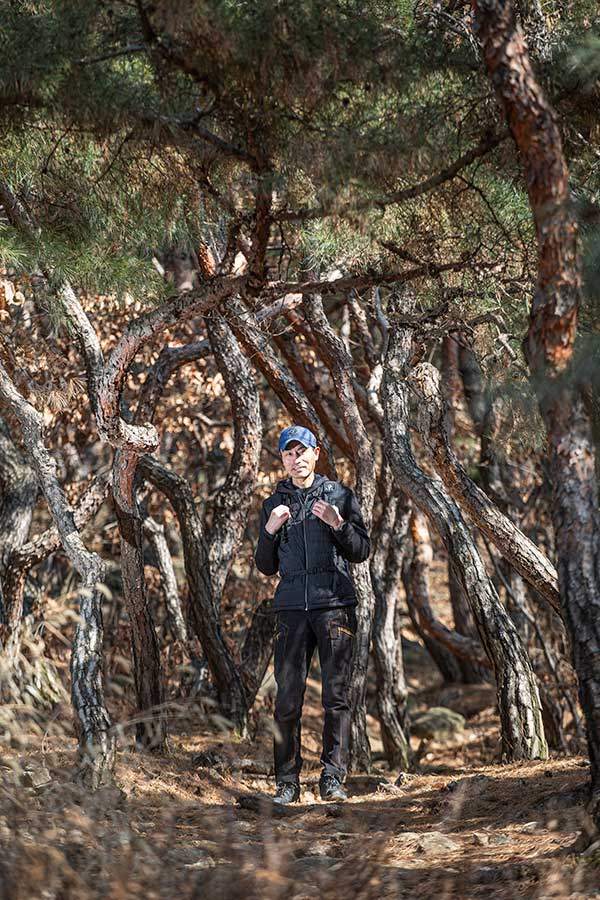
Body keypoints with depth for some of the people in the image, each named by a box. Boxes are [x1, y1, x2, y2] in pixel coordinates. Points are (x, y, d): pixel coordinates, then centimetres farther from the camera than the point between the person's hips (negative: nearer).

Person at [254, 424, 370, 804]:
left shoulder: (340, 495, 9)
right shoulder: (274, 505, 16)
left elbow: (362, 551, 6)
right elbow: (266, 567, 15)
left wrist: (338, 523, -10)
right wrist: (271, 530, -2)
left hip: (335, 604, -2)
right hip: (292, 607, 2)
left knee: (336, 695, -4)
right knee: (288, 698, -3)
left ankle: (333, 778, -2)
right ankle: (287, 782, 1)